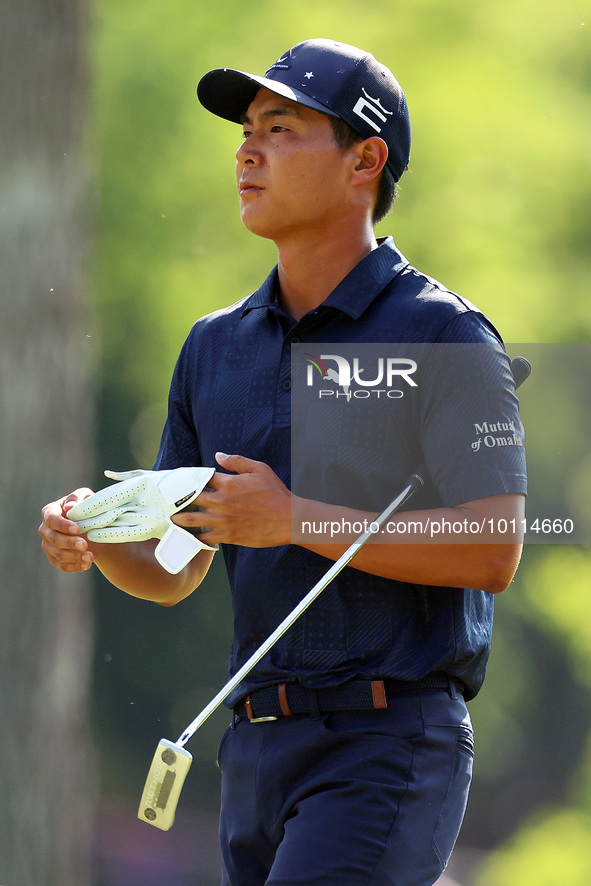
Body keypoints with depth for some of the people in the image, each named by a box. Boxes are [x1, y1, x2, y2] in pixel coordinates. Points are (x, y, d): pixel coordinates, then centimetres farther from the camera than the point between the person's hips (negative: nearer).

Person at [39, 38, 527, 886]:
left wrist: (296, 520, -18)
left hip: (390, 747, -7)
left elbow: (492, 551, -15)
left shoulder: (444, 336, -5)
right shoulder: (217, 345, 15)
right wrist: (92, 536, -4)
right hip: (257, 747, 7)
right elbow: (170, 573, 19)